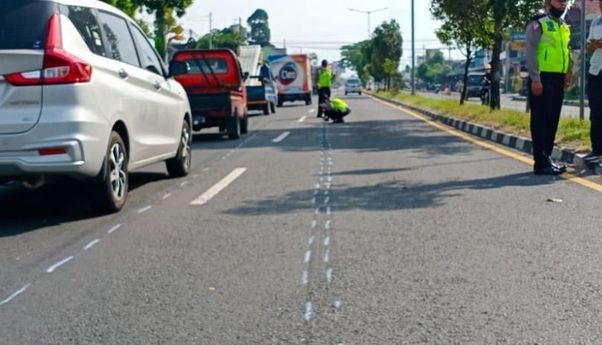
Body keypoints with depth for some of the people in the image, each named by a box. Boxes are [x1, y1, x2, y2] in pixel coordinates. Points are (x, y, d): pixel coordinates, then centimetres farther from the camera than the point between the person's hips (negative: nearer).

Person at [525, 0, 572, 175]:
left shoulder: (565, 27, 18)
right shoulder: (538, 24, -6)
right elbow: (531, 52, -12)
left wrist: (568, 72, 12)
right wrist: (535, 79, -18)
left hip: (558, 79, 8)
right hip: (542, 78, -8)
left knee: (552, 120, 10)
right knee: (540, 120, -6)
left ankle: (547, 157, 18)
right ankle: (541, 162, -5)